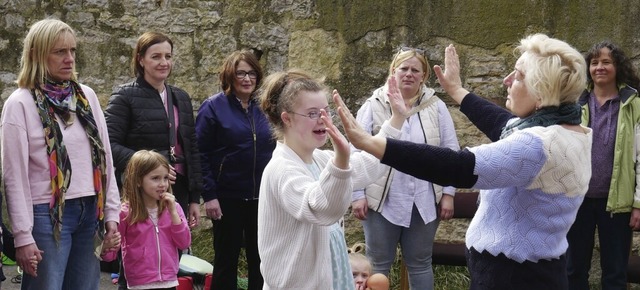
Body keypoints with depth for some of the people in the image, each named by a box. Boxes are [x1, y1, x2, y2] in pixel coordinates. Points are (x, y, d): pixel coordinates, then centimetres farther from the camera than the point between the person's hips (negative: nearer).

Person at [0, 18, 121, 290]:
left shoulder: (87, 96, 9)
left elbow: (104, 156, 11)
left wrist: (111, 212, 6)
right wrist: (23, 236, -10)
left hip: (90, 211, 4)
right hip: (48, 215, -4)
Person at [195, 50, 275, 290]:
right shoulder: (214, 107, -5)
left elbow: (275, 151, 12)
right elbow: (200, 155, -8)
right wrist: (209, 195, -14)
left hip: (261, 198, 4)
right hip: (228, 198, -4)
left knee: (260, 260, 11)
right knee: (226, 260, 7)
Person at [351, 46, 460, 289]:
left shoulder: (436, 107, 3)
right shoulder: (373, 106, -2)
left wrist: (448, 193, 0)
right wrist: (357, 194, -6)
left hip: (424, 202, 2)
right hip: (383, 201, -1)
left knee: (420, 264, 14)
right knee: (378, 265, 8)